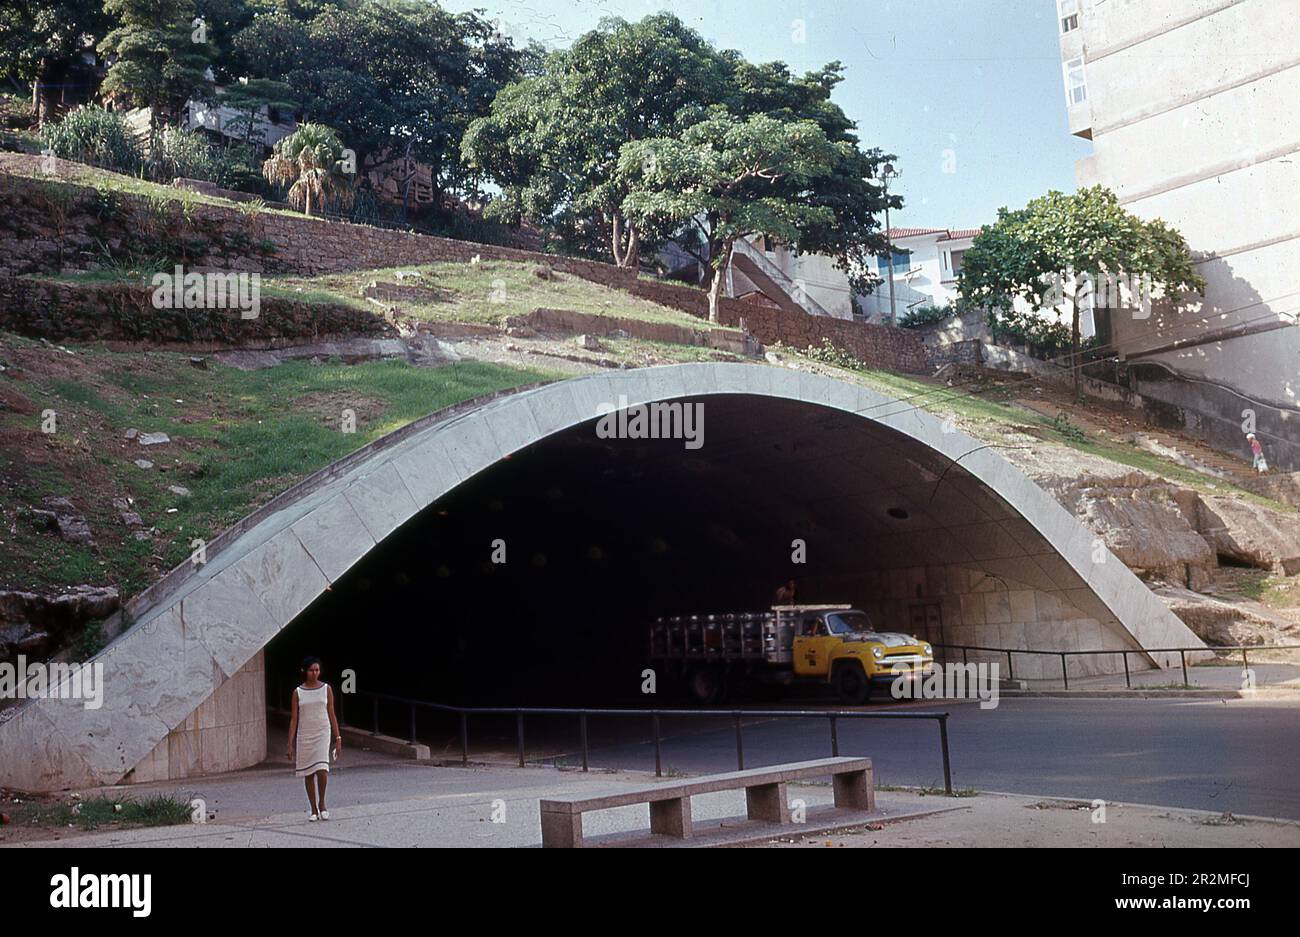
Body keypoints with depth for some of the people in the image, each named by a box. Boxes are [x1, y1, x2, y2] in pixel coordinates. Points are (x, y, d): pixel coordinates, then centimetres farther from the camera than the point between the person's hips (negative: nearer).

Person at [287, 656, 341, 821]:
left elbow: (332, 715, 7)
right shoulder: (298, 693, 3)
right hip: (304, 735, 1)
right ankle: (314, 810, 14)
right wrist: (290, 744, -2)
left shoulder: (326, 689, 4)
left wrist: (338, 738, 3)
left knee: (321, 769, -17)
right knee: (308, 773, 5)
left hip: (322, 733, -1)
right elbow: (294, 719, 3)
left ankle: (322, 803, 2)